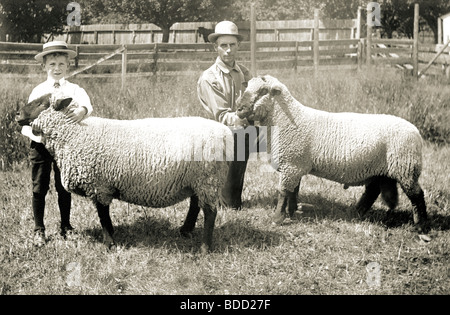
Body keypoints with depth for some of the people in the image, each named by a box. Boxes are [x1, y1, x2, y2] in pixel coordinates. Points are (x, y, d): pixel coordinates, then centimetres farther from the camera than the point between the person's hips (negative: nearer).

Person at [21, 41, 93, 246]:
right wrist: (38, 134, -22)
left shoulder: (73, 89, 0)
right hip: (40, 144, 0)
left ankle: (66, 226, 26)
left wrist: (81, 110, -45)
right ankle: (39, 230, 15)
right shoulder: (38, 91, 2)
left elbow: (86, 103, -21)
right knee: (39, 187, 4)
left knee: (64, 187, 11)